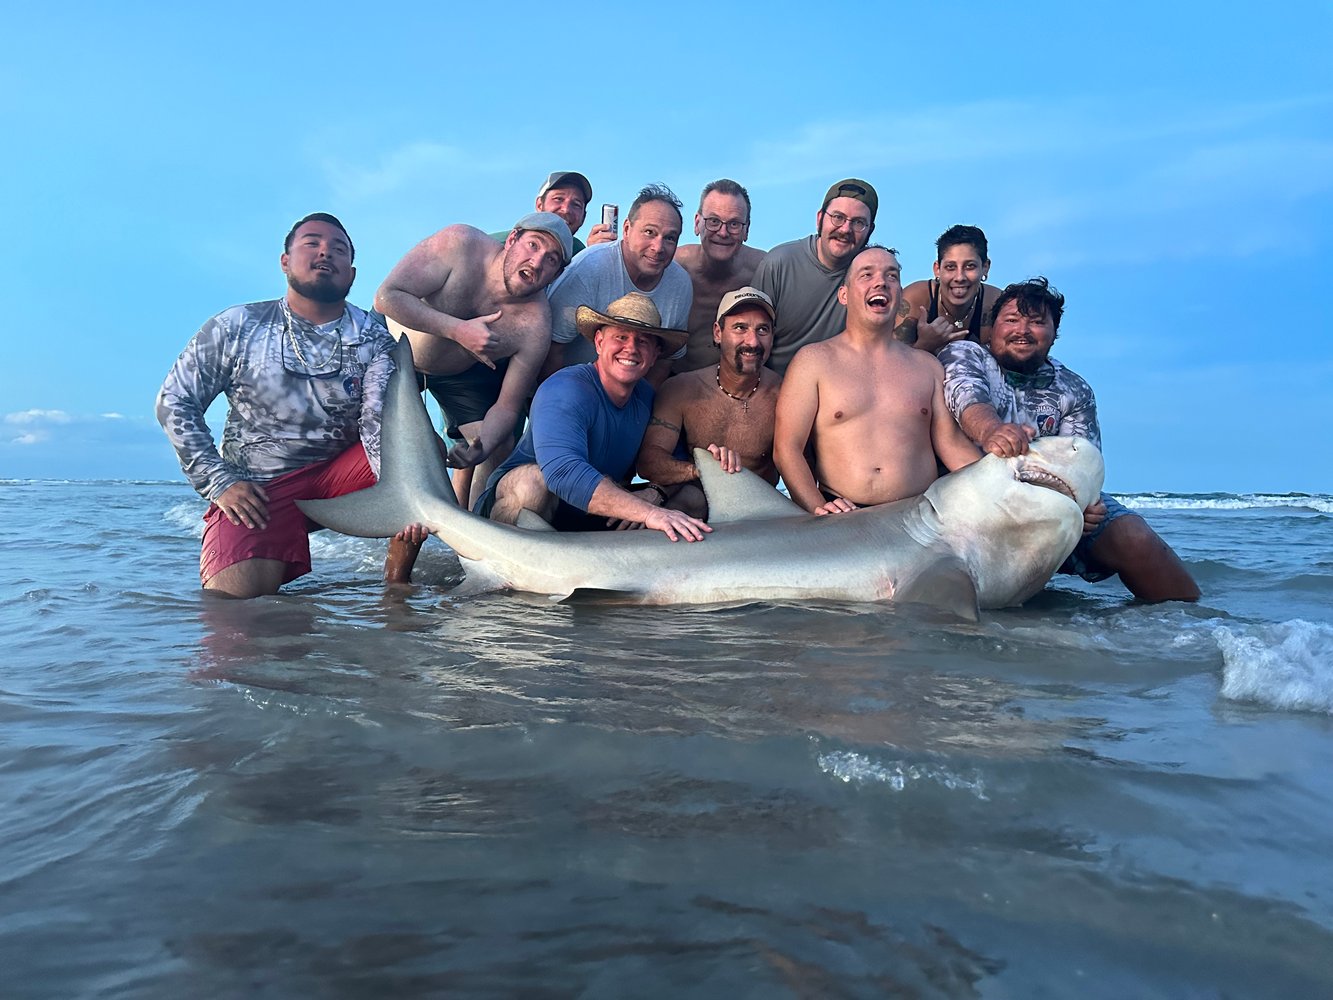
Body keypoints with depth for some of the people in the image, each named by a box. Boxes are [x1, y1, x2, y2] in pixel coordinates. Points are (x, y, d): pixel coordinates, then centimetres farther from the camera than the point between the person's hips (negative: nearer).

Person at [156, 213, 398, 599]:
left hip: (340, 473, 2)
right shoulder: (236, 328, -1)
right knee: (234, 598, -24)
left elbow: (380, 422, -14)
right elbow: (174, 403, 3)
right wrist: (219, 482, -9)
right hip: (257, 488, -1)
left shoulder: (374, 338, -1)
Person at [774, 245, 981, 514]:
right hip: (843, 516, -3)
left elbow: (950, 442, 17)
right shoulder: (814, 360, 5)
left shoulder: (927, 366, 18)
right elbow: (786, 448, -2)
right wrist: (818, 508, -17)